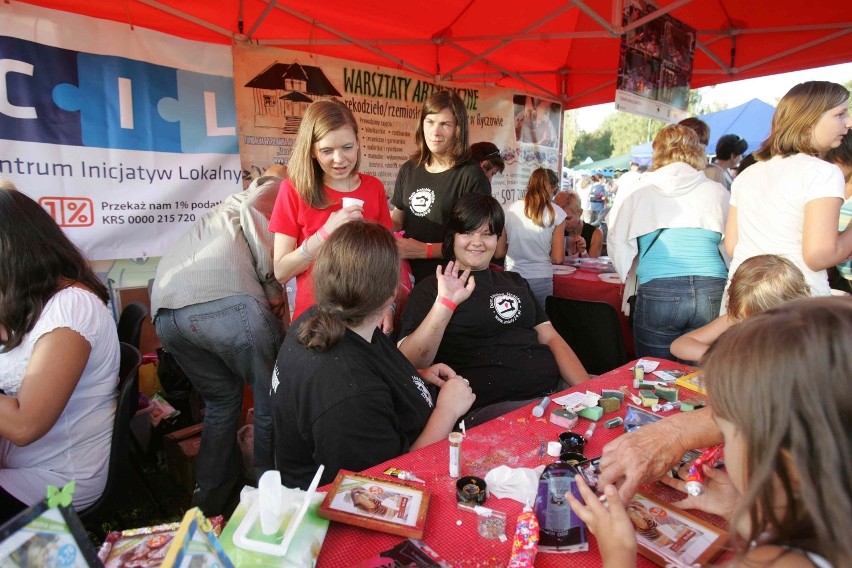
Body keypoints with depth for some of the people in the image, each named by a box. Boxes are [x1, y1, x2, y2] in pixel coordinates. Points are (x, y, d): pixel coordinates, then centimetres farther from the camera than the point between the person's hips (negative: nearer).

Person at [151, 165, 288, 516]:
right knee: (272, 400, 8)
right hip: (225, 301, -8)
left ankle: (209, 502, 29)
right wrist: (274, 288, -1)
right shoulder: (275, 189, 18)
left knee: (221, 401, 23)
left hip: (165, 310, 8)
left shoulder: (225, 209, 39)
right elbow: (252, 215, -6)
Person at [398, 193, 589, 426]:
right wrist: (444, 304, -20)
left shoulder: (515, 282, 21)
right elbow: (409, 364, -9)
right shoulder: (431, 288, 3)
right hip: (489, 408, -6)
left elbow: (551, 338, 14)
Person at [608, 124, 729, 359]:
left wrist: (630, 273, 31)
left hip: (657, 294, -2)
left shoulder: (640, 191, 8)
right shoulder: (717, 192, 11)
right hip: (713, 293, 2)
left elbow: (617, 241, 12)